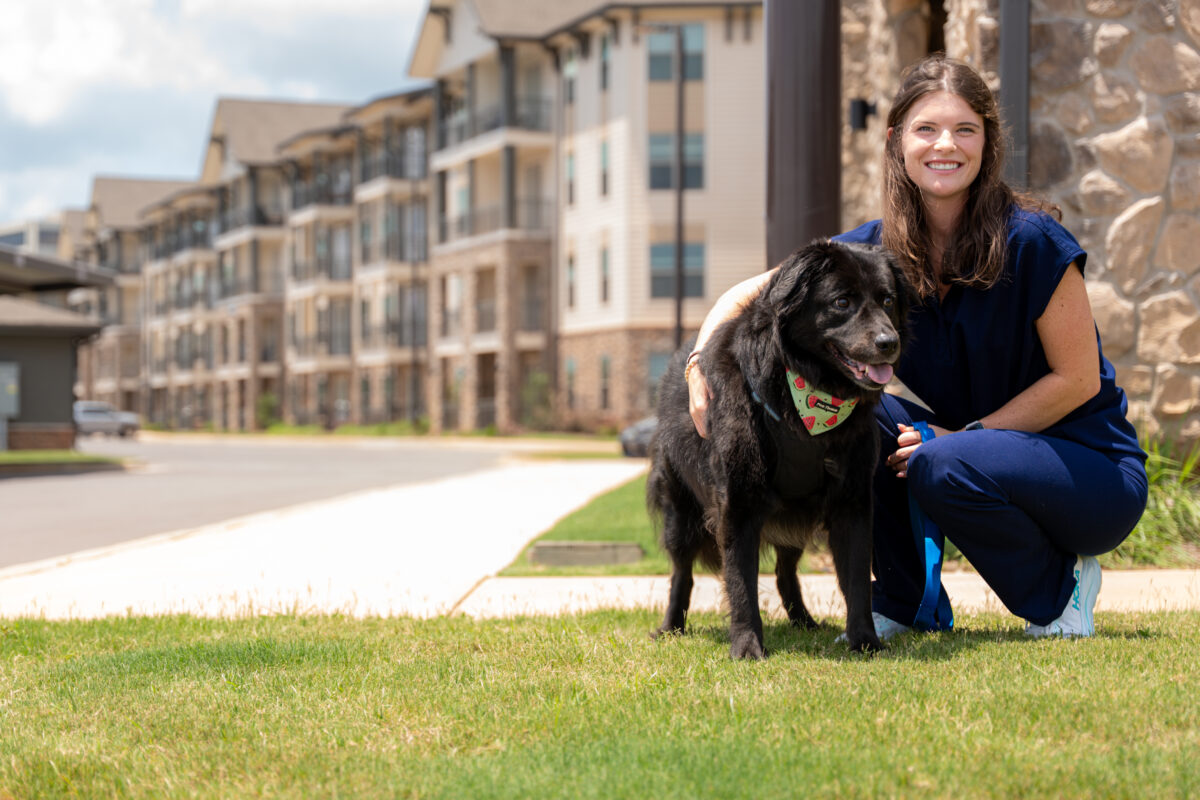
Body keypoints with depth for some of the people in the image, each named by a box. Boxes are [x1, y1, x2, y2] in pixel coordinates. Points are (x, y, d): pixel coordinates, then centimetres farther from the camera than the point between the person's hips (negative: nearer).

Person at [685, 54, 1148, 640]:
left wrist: (965, 435, -18)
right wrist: (700, 365, -19)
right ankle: (901, 599, 2)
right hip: (982, 442, 5)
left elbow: (1078, 379, -15)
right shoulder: (880, 248, -5)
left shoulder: (1031, 240, -19)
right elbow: (749, 294, -1)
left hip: (1090, 466, -5)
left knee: (945, 467, -32)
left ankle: (1061, 591, -4)